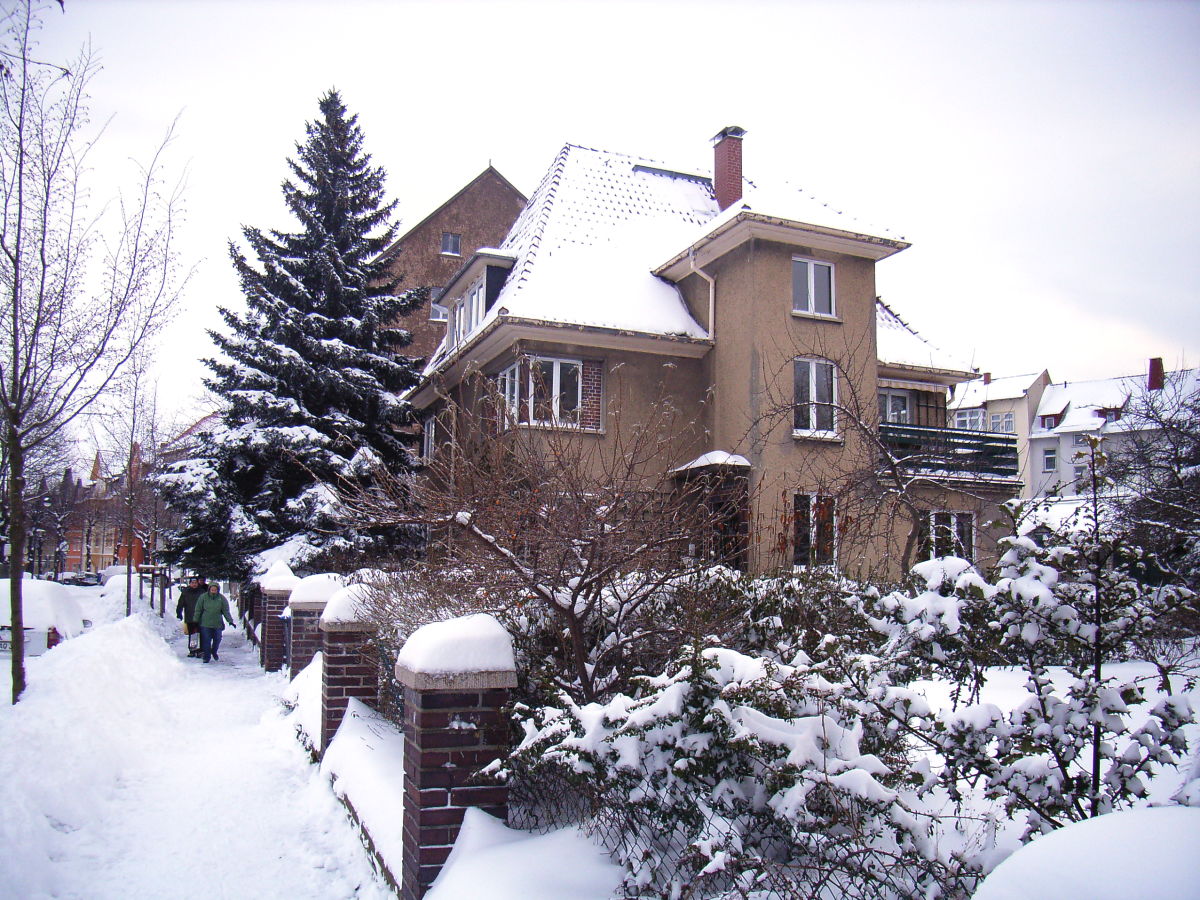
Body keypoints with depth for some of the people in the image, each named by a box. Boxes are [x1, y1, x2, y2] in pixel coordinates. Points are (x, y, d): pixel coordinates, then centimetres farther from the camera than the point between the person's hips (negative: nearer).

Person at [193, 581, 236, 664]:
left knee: (217, 640, 11)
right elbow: (198, 610, 2)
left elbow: (226, 611, 0)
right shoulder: (203, 597, -6)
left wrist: (230, 621, -7)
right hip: (205, 624, -1)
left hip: (217, 624, 1)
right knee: (206, 640, -1)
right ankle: (206, 656, 12)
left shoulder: (222, 598, -4)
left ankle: (214, 652, 37)